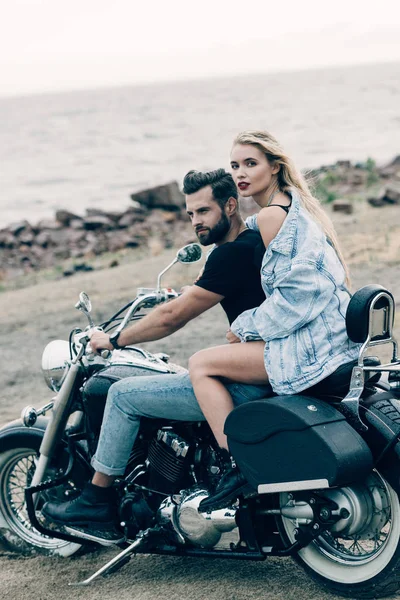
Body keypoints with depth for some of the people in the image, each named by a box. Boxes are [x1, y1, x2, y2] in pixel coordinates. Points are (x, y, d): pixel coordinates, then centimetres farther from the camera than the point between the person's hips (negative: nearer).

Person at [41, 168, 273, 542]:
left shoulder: (233, 253, -17)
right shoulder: (254, 241, 13)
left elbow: (173, 318, -15)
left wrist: (114, 341, -4)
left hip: (245, 381, -10)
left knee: (124, 395, -4)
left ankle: (96, 501, 9)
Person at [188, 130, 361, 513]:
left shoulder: (271, 215, -11)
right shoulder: (296, 206, 18)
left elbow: (296, 294, -15)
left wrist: (244, 327, -6)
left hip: (310, 347, -11)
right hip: (340, 347, 11)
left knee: (201, 364, -9)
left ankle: (237, 467, -17)